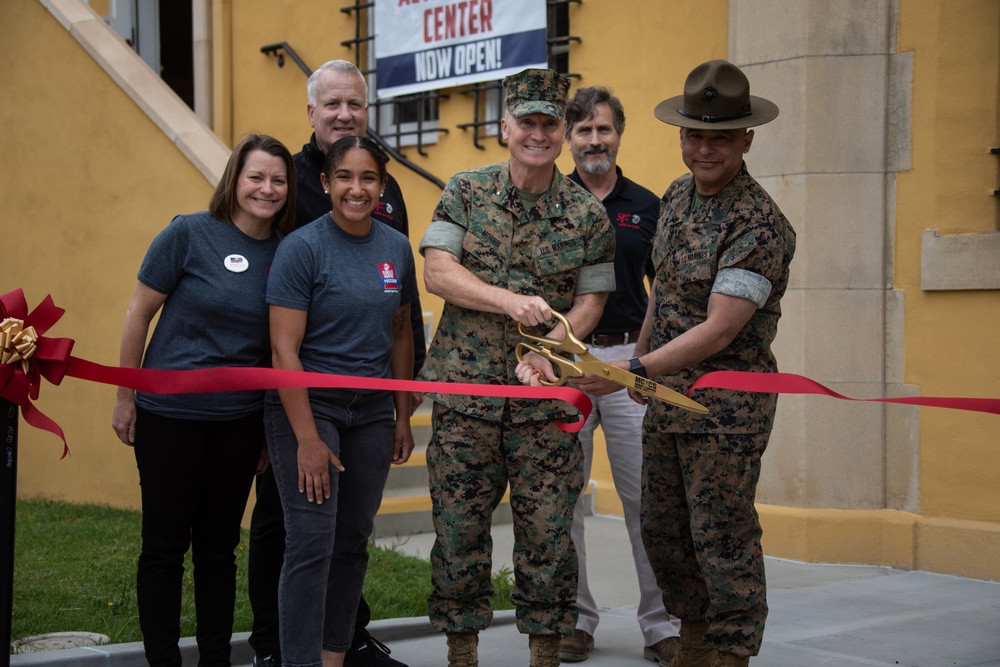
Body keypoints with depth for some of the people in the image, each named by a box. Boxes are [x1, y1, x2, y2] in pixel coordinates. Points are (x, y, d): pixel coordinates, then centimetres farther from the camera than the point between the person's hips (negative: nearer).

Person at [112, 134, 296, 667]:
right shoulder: (189, 234, -10)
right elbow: (139, 314, -4)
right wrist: (125, 397, -2)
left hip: (241, 419, 4)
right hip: (170, 414, -3)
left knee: (219, 545, 12)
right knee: (165, 545, 5)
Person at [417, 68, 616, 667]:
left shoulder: (589, 213, 4)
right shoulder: (466, 192, 4)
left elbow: (591, 300, 4)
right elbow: (437, 272, -5)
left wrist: (546, 353, -12)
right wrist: (512, 302, -18)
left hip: (545, 395, 0)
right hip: (465, 388, 0)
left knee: (548, 531, 2)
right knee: (459, 526, 5)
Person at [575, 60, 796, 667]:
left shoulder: (759, 224, -20)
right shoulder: (678, 196, 7)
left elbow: (718, 330, -25)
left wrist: (633, 371, -26)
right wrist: (642, 356, 22)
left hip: (727, 406, -8)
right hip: (667, 395, 9)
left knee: (722, 539, -2)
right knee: (662, 531, 16)